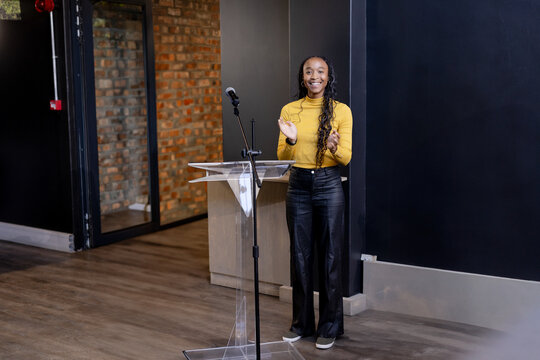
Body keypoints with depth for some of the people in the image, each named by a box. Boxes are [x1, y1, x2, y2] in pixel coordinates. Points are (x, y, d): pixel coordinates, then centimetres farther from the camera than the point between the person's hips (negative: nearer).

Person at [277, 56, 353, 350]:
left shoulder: (341, 111, -2)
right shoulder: (289, 110, 5)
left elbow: (346, 157, -4)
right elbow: (282, 157, 3)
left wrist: (334, 147, -26)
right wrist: (290, 140, -18)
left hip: (328, 186, -2)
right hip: (298, 185, 2)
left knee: (329, 256, 2)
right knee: (299, 256, 8)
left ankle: (329, 326, 15)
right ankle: (302, 323, 21)